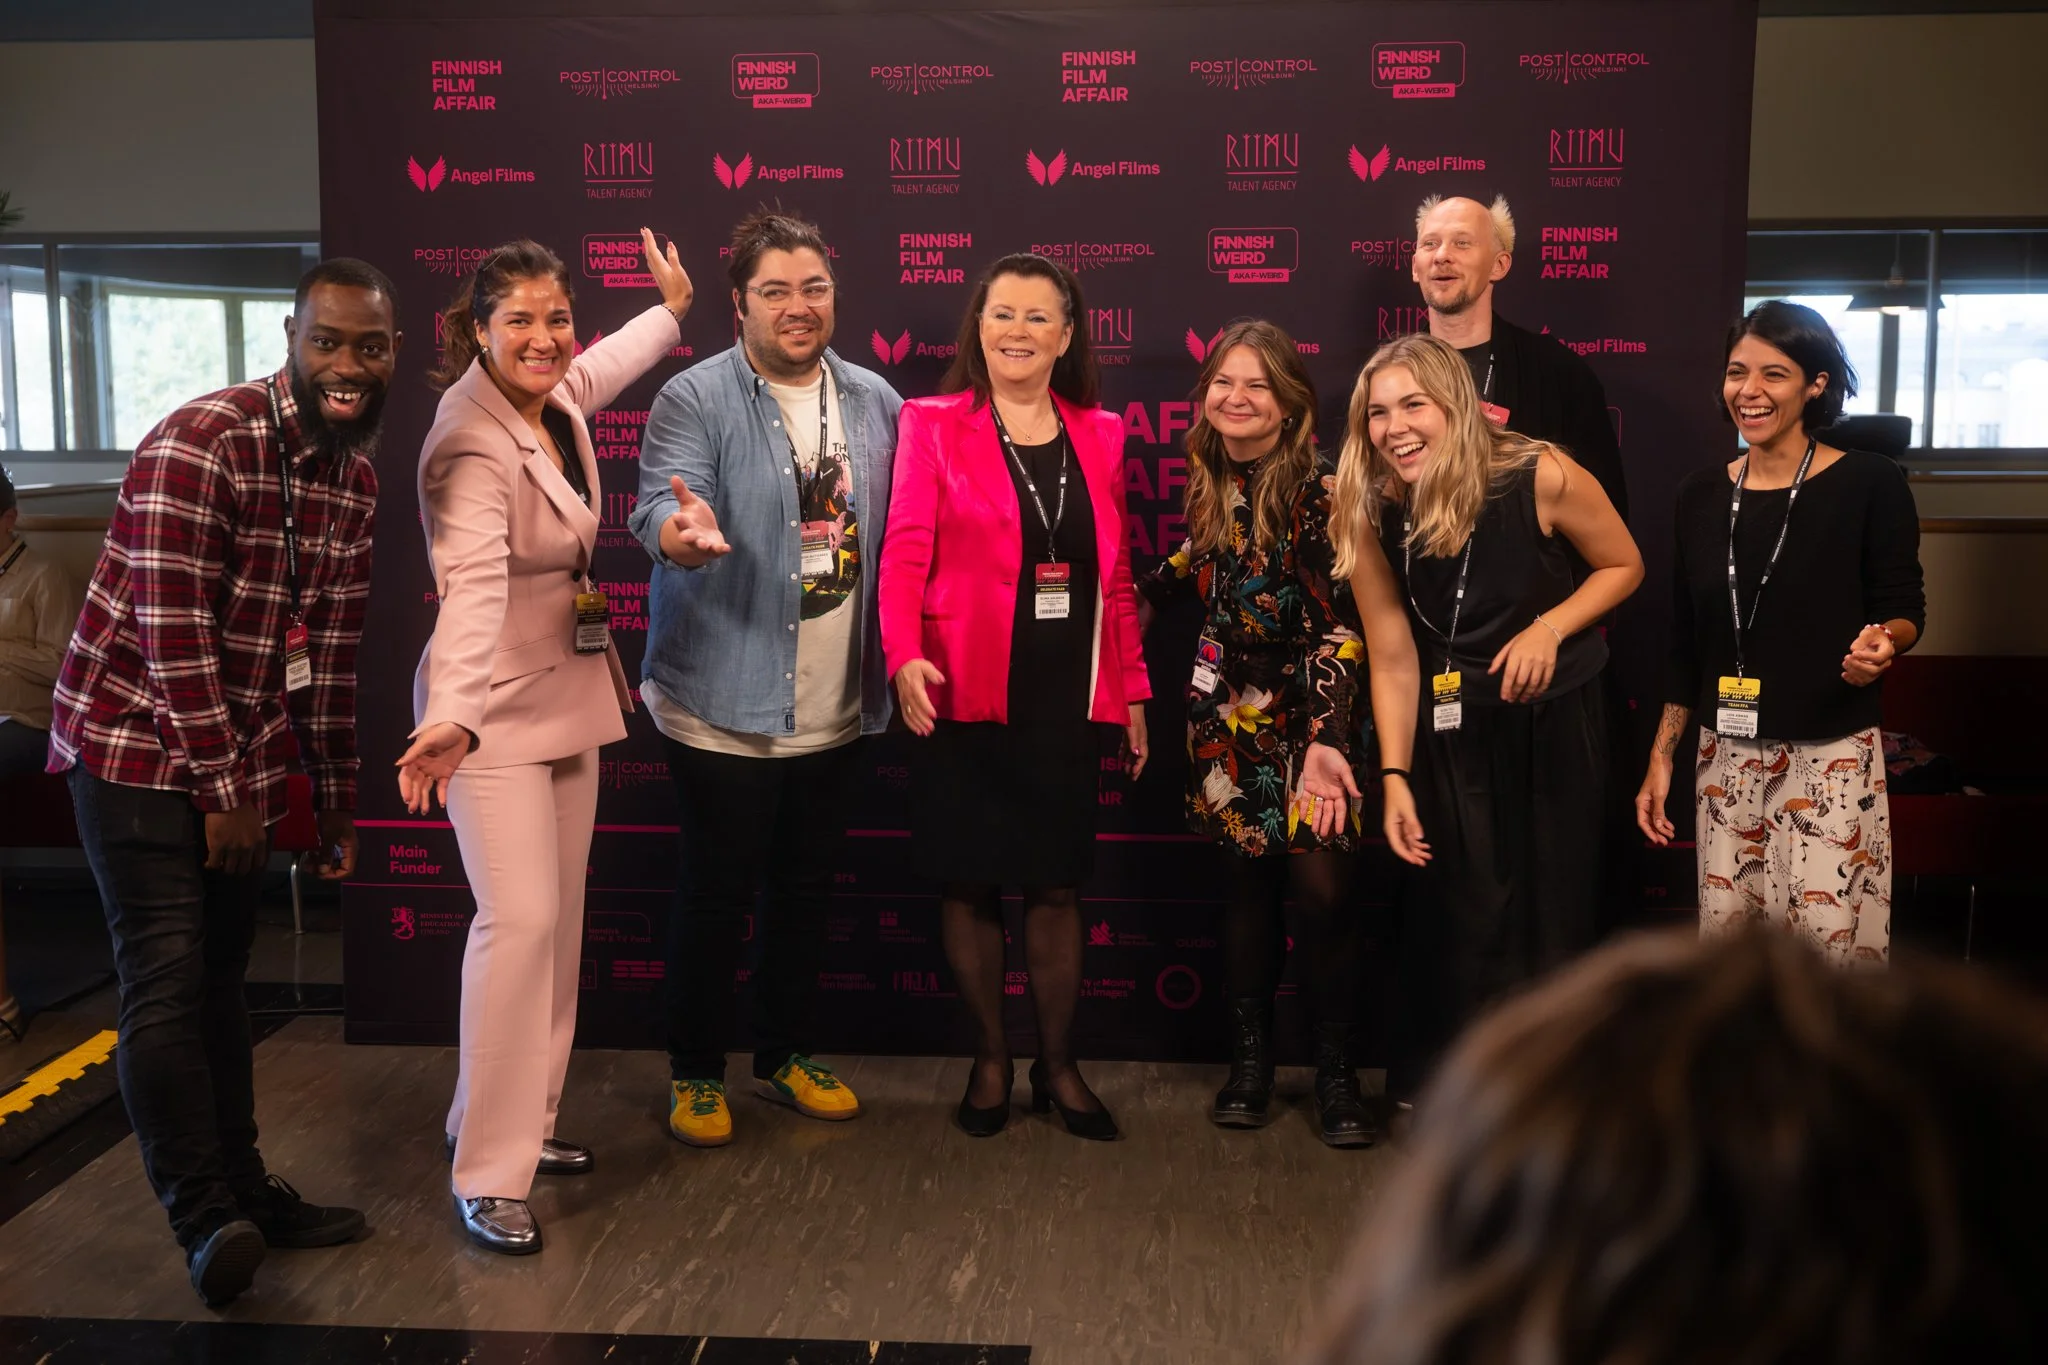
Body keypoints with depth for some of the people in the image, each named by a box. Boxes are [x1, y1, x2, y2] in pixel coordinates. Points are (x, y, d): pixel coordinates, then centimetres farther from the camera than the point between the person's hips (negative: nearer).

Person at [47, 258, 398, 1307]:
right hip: (137, 742, -7)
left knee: (219, 979, 14)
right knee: (166, 981, -12)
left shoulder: (356, 471, 5)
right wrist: (223, 791, -16)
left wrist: (337, 803, 12)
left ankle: (243, 1190, 22)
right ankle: (205, 1218, -8)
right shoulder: (199, 444, -20)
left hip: (243, 756, 7)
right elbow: (173, 635, -21)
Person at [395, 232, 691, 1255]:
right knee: (520, 919, -16)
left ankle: (523, 1121, 25)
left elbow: (600, 370, 28)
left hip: (569, 692, 9)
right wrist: (454, 716, -53)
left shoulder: (556, 401, 2)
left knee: (559, 920, 12)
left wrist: (671, 310, 40)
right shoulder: (473, 448, -24)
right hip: (495, 708, -9)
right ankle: (487, 1175, -6)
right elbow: (471, 586, -40)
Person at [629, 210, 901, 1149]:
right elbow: (658, 507, -24)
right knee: (717, 895, 5)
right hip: (726, 707, -5)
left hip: (837, 708, 5)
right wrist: (685, 533, -47)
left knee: (807, 890, 17)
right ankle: (695, 1073, 22)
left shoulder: (875, 402, 6)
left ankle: (787, 1057, 34)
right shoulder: (694, 399, -9)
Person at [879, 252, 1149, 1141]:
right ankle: (989, 1061, 22)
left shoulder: (1099, 435, 10)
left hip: (1066, 698, 3)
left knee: (1057, 884, 8)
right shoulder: (935, 425, 0)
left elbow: (1115, 576, 12)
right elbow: (906, 556, -9)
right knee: (970, 884, 6)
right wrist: (905, 656, -26)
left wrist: (1131, 691, 11)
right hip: (966, 696, -2)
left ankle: (1057, 1066, 22)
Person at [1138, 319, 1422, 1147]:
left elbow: (1343, 622, -14)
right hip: (1227, 710, 4)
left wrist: (1328, 737, -18)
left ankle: (1337, 1073, 6)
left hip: (1310, 709, -4)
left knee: (1321, 886, -9)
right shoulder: (1209, 483, 4)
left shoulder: (1321, 488, -13)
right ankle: (1250, 1059, 18)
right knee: (1246, 879, 7)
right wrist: (1143, 600, 14)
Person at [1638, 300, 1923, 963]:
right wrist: (1660, 759, 10)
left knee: (1832, 950, -6)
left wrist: (1882, 643, -22)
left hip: (1832, 758, -4)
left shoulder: (1870, 482, -6)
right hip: (1726, 759, 4)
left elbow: (1904, 607, 1)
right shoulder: (1700, 494, 7)